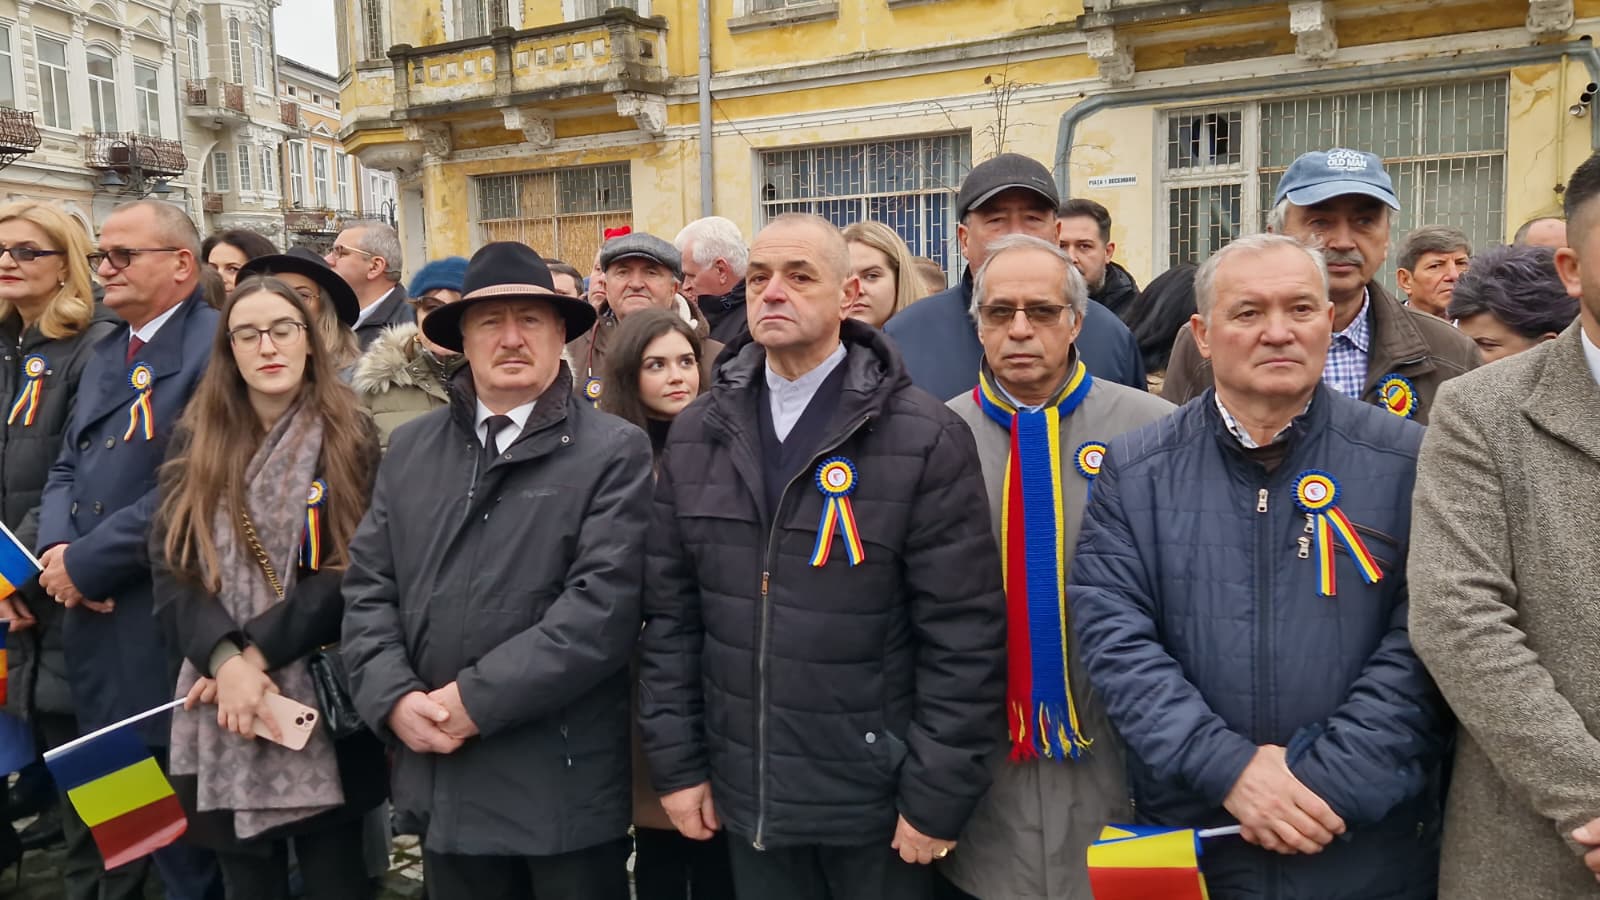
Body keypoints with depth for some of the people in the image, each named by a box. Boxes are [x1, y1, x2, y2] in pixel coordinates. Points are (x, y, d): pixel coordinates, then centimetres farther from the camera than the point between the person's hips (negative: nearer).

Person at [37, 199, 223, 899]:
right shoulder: (104, 353, 16)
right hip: (93, 625, 8)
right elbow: (68, 468, 17)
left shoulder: (218, 347, -13)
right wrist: (56, 547, -3)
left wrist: (87, 561, -15)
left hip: (166, 630, -8)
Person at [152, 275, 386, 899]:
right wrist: (224, 660, -16)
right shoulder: (196, 440, 7)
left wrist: (258, 652, -15)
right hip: (220, 704, 3)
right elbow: (170, 568, -1)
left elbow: (352, 572, -9)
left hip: (322, 702, -2)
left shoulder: (350, 438, -1)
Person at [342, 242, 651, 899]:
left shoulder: (614, 451, -7)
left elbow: (603, 605, -16)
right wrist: (394, 698, -8)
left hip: (565, 784, -4)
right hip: (442, 778, 4)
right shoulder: (410, 448, 9)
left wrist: (475, 699, -16)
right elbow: (367, 589, 8)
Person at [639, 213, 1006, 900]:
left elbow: (966, 634, -12)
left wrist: (937, 795, -11)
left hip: (874, 796, -3)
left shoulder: (926, 438, -12)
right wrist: (675, 761, 3)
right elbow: (670, 614, 5)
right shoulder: (695, 436, 2)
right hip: (745, 795, 4)